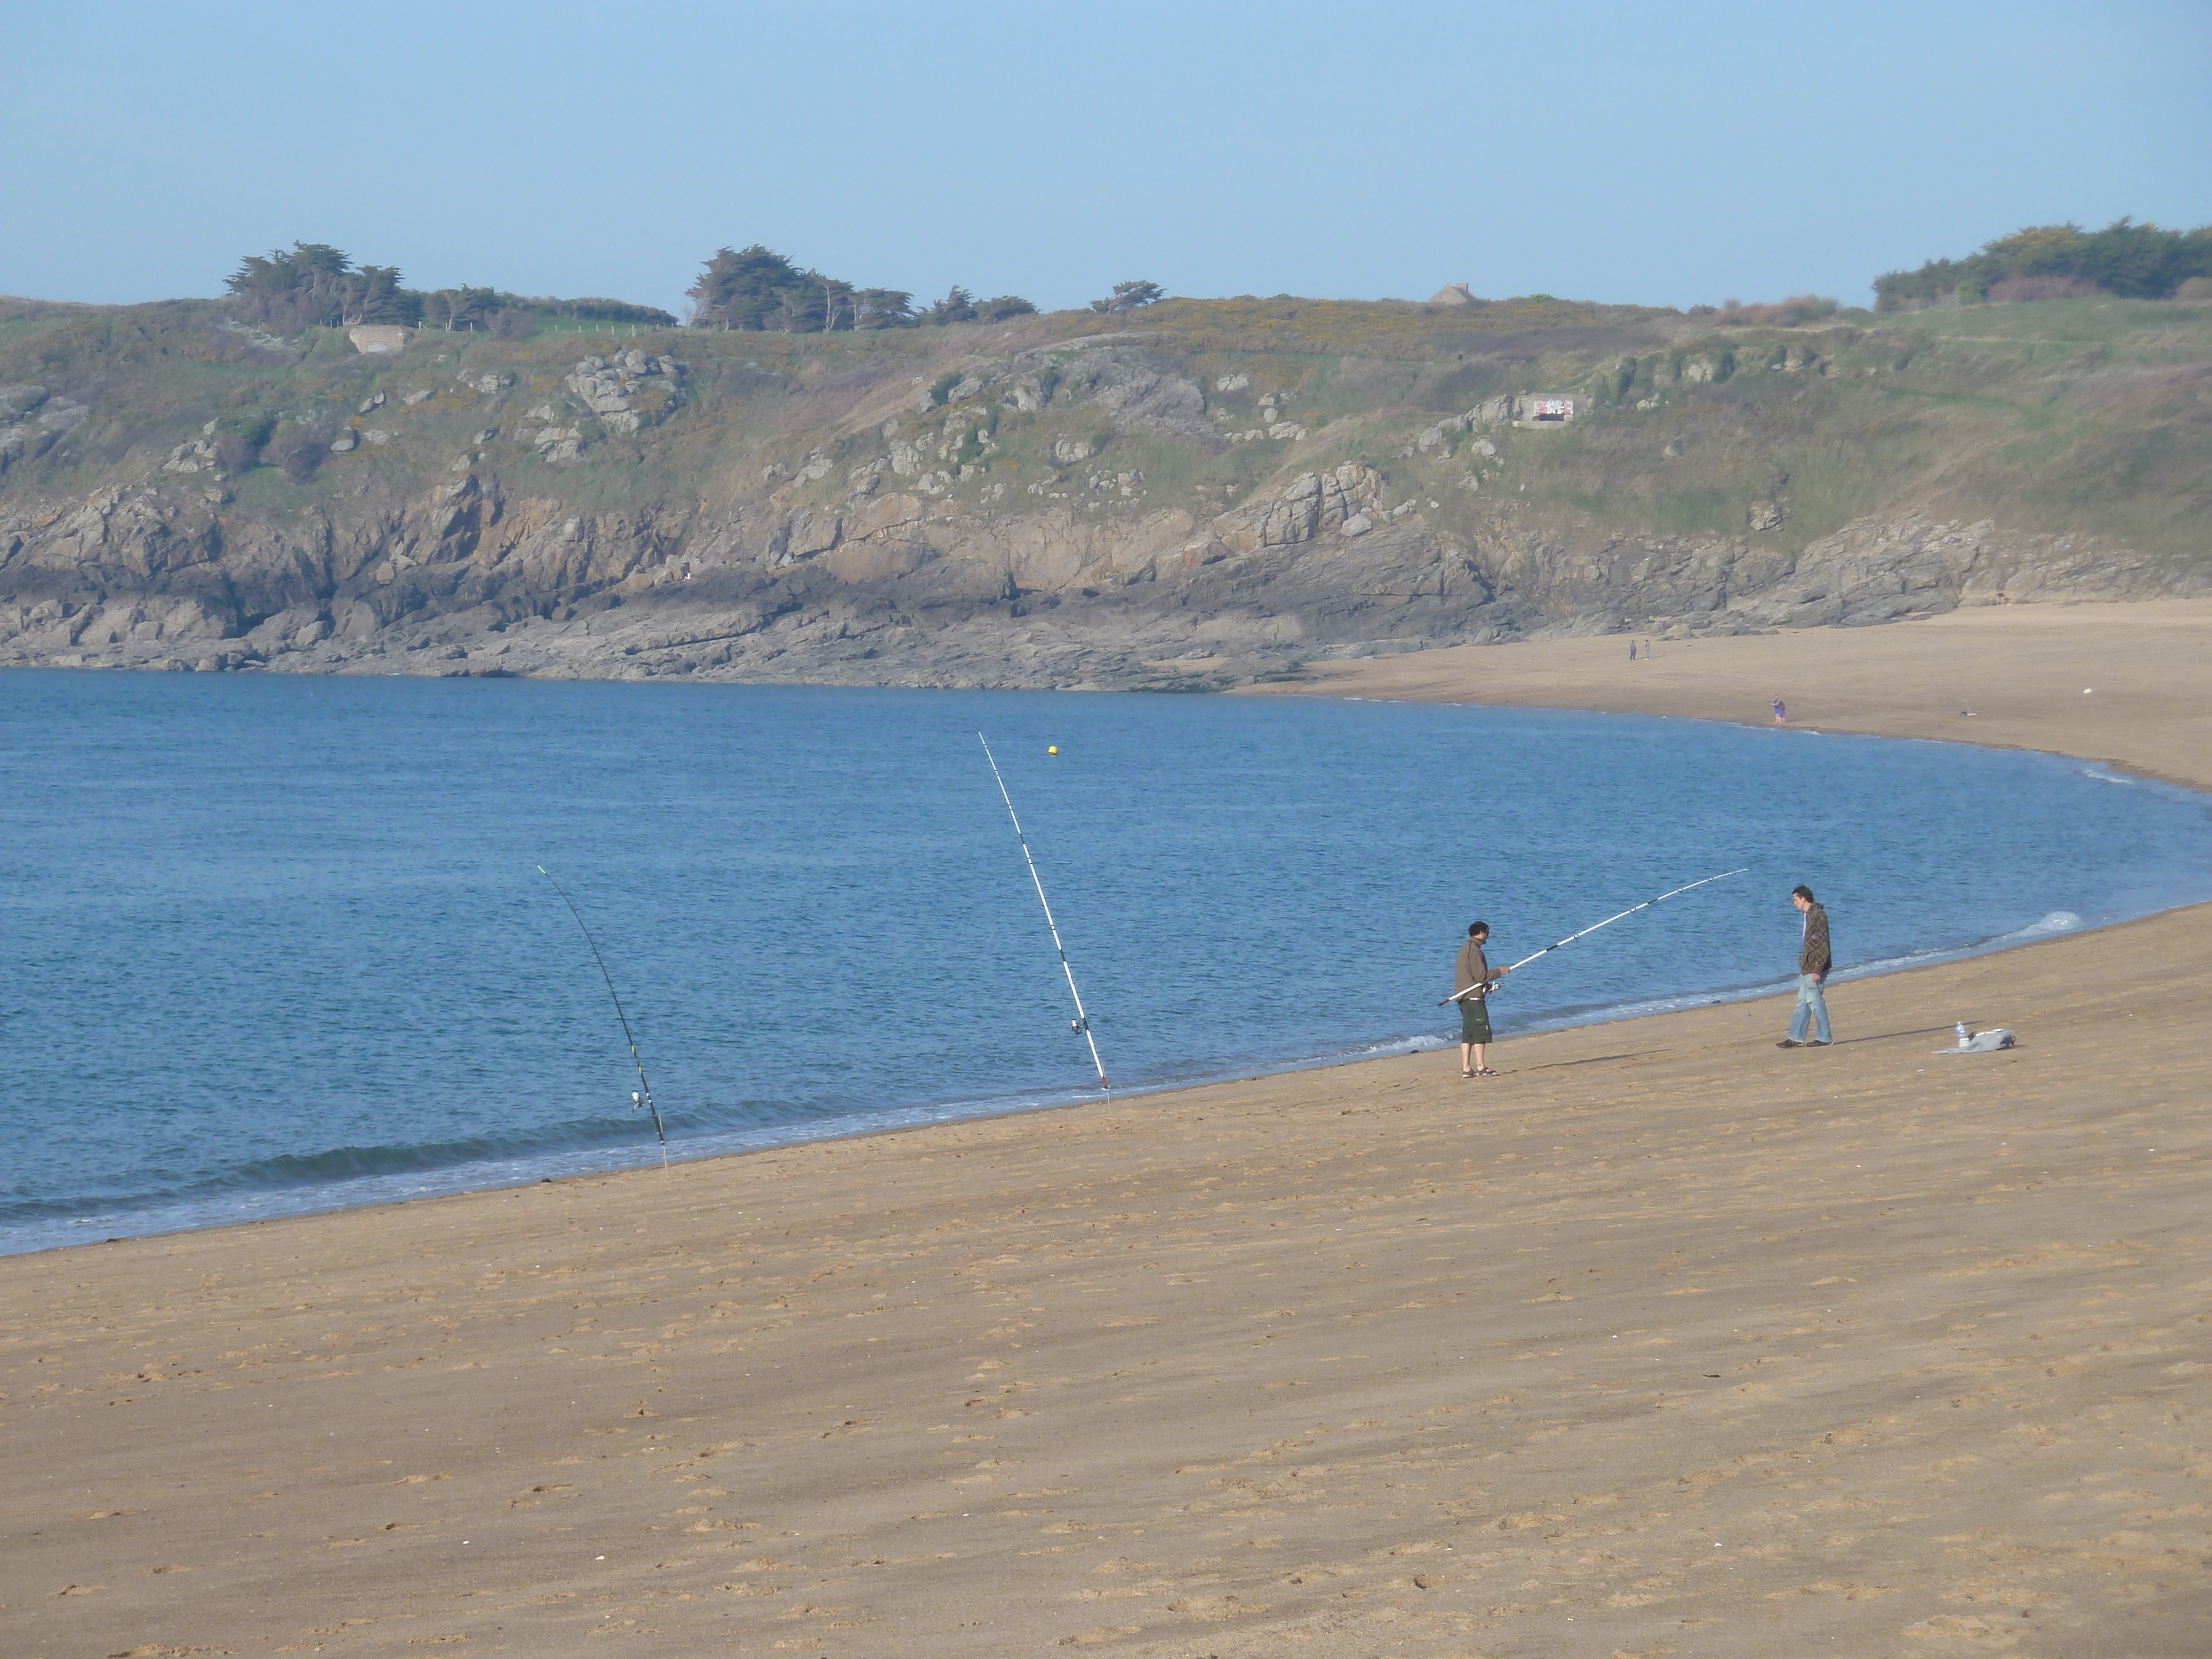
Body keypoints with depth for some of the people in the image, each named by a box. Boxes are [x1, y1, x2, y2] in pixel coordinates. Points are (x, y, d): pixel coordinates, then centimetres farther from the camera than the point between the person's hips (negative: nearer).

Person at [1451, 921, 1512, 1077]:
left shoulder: (1465, 949, 19)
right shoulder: (1474, 950, -12)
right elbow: (1481, 976, -16)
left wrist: (1487, 986, 20)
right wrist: (1499, 972, -4)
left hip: (1463, 997, 10)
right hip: (1474, 998, -10)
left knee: (1468, 1034, 9)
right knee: (1481, 1032, -9)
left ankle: (1466, 1069, 7)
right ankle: (1481, 1068, -11)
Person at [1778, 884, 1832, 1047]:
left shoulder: (1818, 916, -15)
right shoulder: (1808, 915, 15)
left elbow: (1823, 944, -19)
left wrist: (1818, 969, -22)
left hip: (1815, 968, -10)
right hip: (1806, 967, 10)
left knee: (1815, 1001, -5)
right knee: (1803, 1002, 10)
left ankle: (1823, 1038, 2)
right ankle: (1796, 1038, 11)